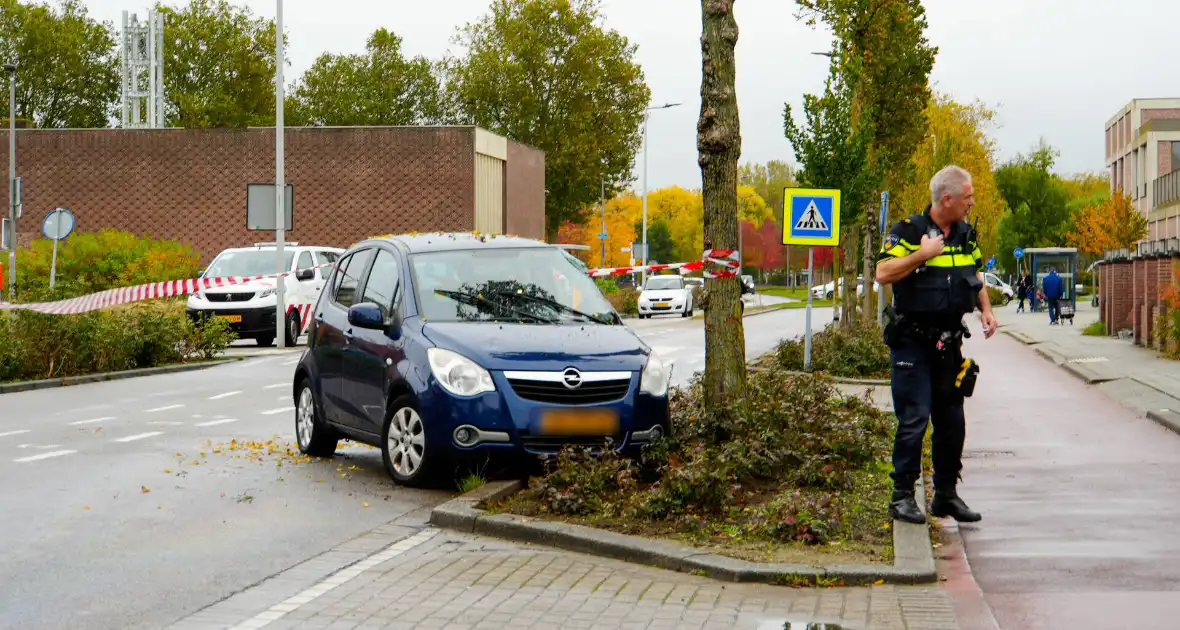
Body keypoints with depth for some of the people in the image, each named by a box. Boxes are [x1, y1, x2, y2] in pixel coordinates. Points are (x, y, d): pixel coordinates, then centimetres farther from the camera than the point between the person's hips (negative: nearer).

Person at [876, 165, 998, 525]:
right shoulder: (908, 231, -11)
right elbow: (883, 274, -19)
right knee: (914, 418, -10)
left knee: (952, 420, 9)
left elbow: (976, 276, 22)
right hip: (912, 342, -6)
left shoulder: (966, 235, 9)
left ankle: (946, 494, 20)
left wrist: (986, 310, 7)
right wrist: (922, 254, -22)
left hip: (949, 342, 7)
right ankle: (902, 496, -2)